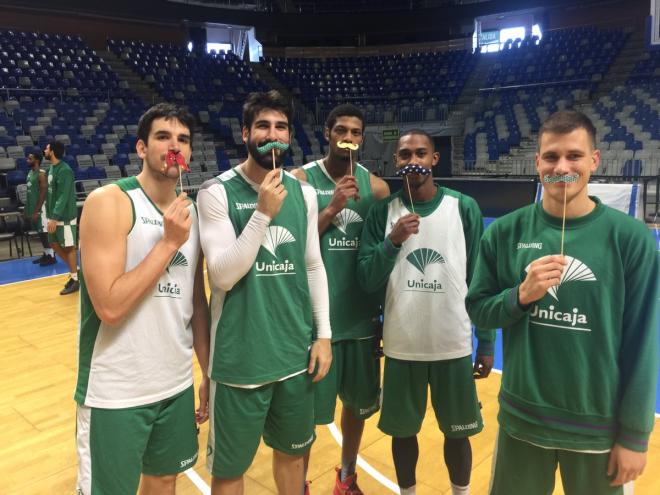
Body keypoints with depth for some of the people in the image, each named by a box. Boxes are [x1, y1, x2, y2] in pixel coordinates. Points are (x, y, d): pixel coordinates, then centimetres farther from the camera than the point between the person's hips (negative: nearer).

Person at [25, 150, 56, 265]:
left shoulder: (41, 173, -16)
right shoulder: (30, 172, 13)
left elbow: (43, 193, -20)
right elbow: (30, 193, 18)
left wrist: (36, 211, -21)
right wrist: (27, 210, 17)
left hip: (40, 208, -9)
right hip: (32, 206, 9)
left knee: (45, 232, -3)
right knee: (40, 232, 14)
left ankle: (51, 257, 4)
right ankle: (46, 254, 23)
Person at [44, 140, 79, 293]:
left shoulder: (65, 170, -18)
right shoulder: (52, 168, 11)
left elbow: (64, 196, -23)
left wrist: (55, 218, -26)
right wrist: (50, 215, 18)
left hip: (65, 217, -9)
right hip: (54, 215, 9)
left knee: (69, 247, -1)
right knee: (55, 244, 14)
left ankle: (75, 280, 8)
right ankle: (75, 270, 27)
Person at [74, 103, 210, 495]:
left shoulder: (192, 212, 5)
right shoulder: (108, 203, -14)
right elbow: (110, 308, -23)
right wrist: (169, 243, -20)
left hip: (178, 385, 6)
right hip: (116, 394, -5)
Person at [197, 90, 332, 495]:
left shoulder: (304, 193, 4)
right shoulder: (217, 193, -10)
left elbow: (313, 267, 9)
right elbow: (223, 276, -17)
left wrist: (323, 333, 5)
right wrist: (263, 213, -25)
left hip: (296, 354, 4)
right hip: (240, 358, -4)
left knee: (292, 453, 22)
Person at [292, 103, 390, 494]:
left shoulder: (376, 186, 4)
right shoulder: (303, 179, -4)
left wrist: (387, 313, 9)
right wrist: (332, 209, -19)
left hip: (361, 315, 3)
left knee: (358, 400, 16)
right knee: (308, 408, 7)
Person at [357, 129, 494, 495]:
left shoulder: (464, 208, -3)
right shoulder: (382, 212, -2)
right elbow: (366, 281, -6)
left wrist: (486, 342, 1)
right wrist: (393, 242, -22)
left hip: (454, 346, 0)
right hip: (401, 346, 0)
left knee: (457, 432, 15)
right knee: (403, 431, 15)